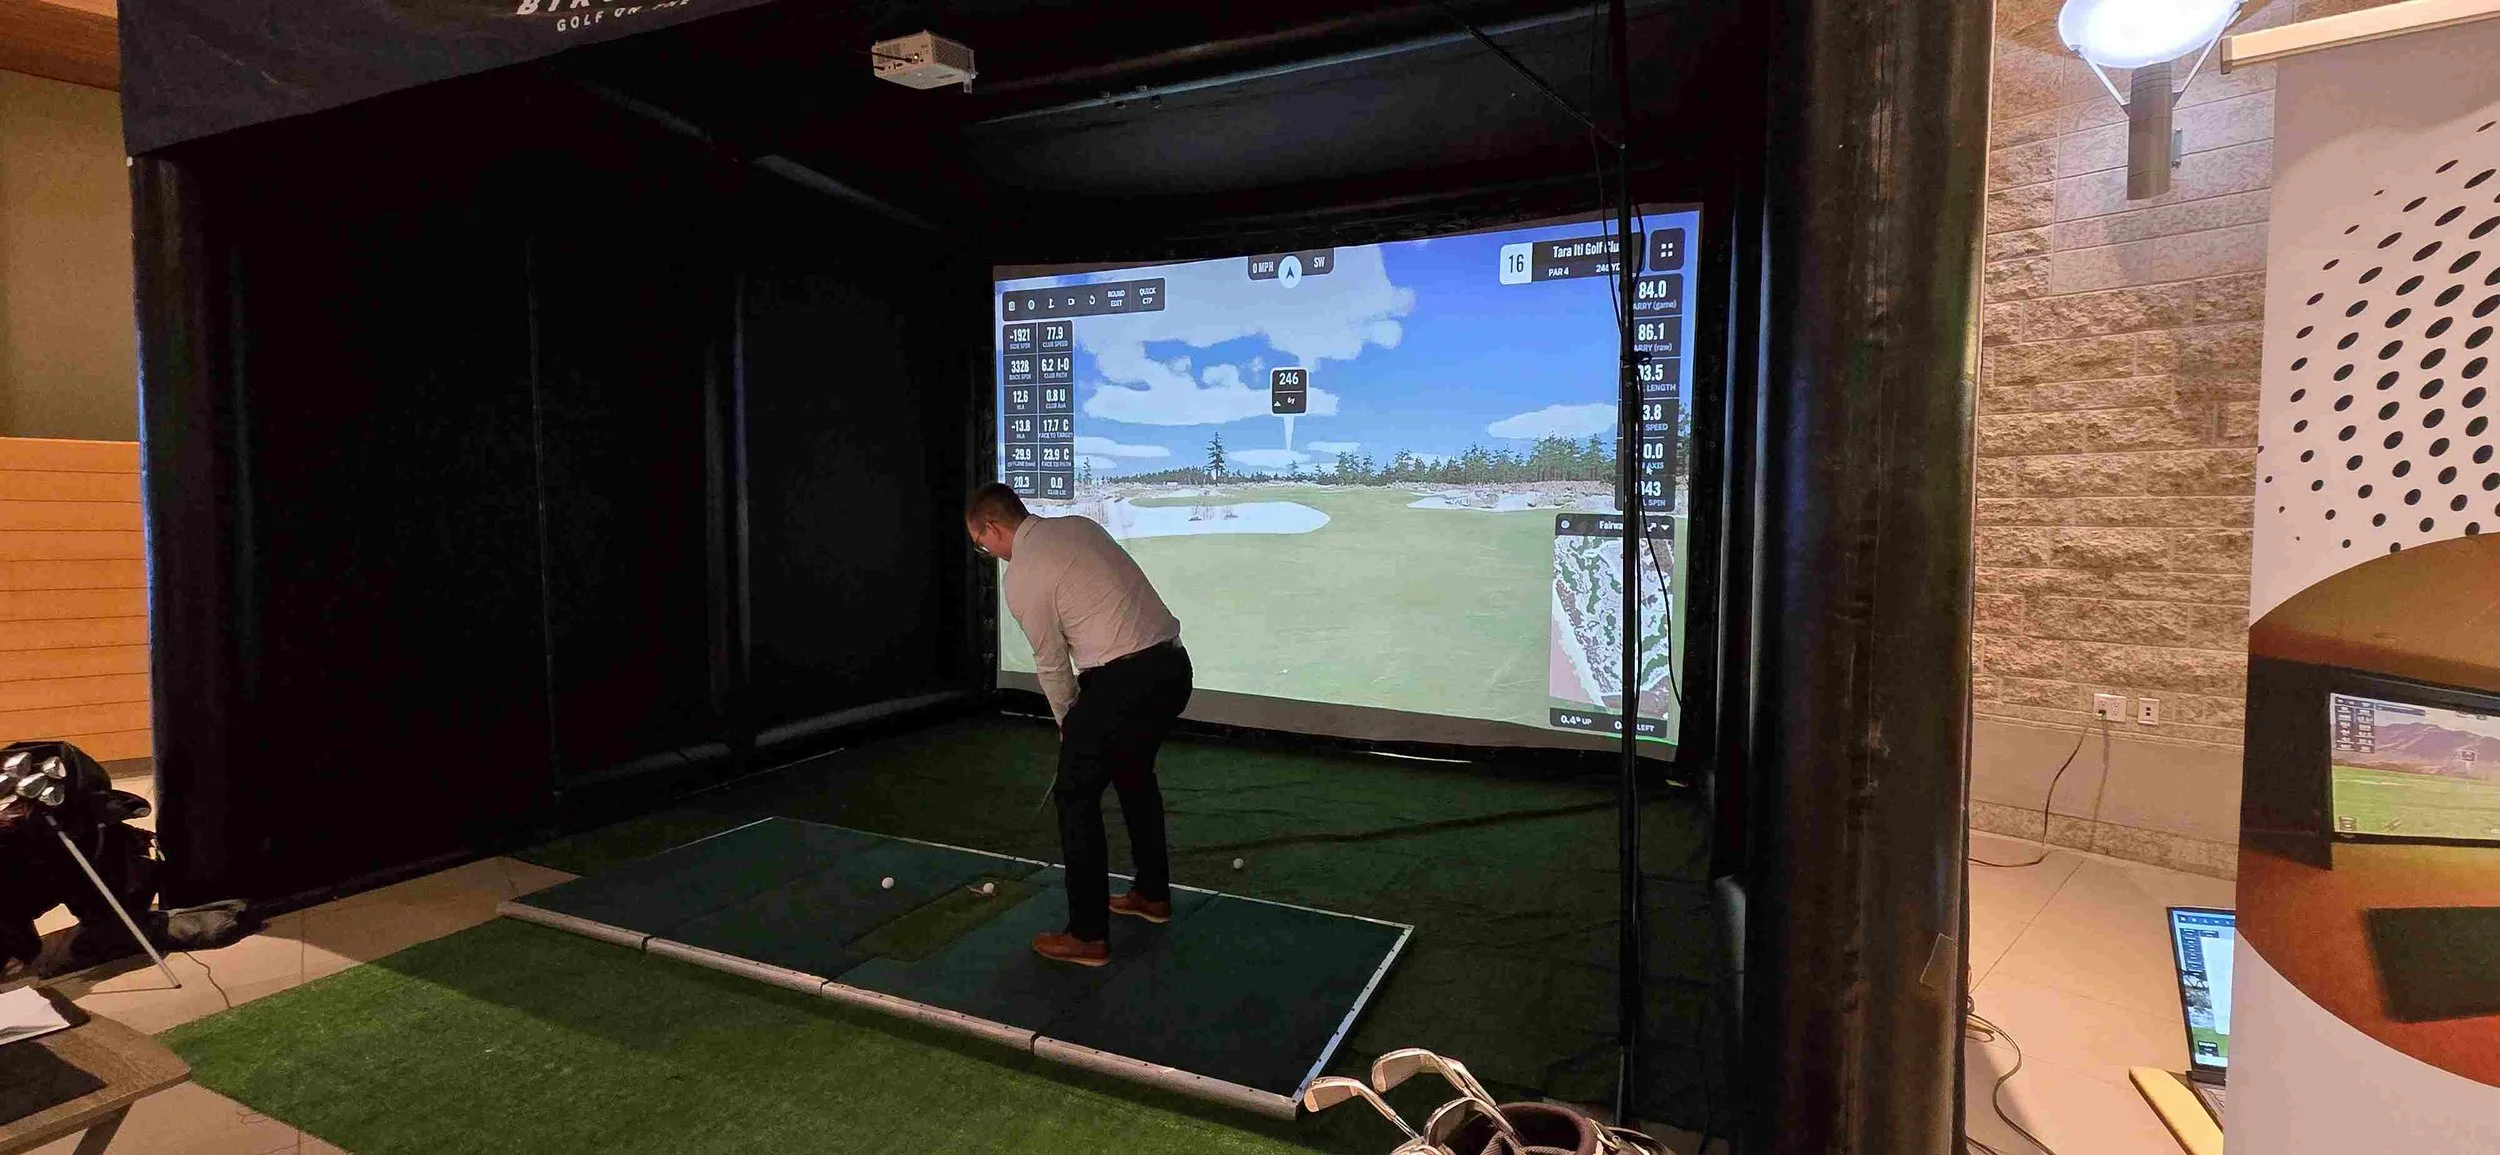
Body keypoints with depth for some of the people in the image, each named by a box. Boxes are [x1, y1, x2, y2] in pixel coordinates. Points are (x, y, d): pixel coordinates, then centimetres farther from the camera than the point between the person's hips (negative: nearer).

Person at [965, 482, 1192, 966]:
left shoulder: (1022, 577, -8)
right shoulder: (1080, 525, 15)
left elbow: (1052, 665, 0)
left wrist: (1070, 725, 17)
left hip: (1125, 681, -9)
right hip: (1172, 664, 9)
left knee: (1076, 795, 4)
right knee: (1134, 773, 27)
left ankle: (1088, 935, 8)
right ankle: (1152, 893, 41)